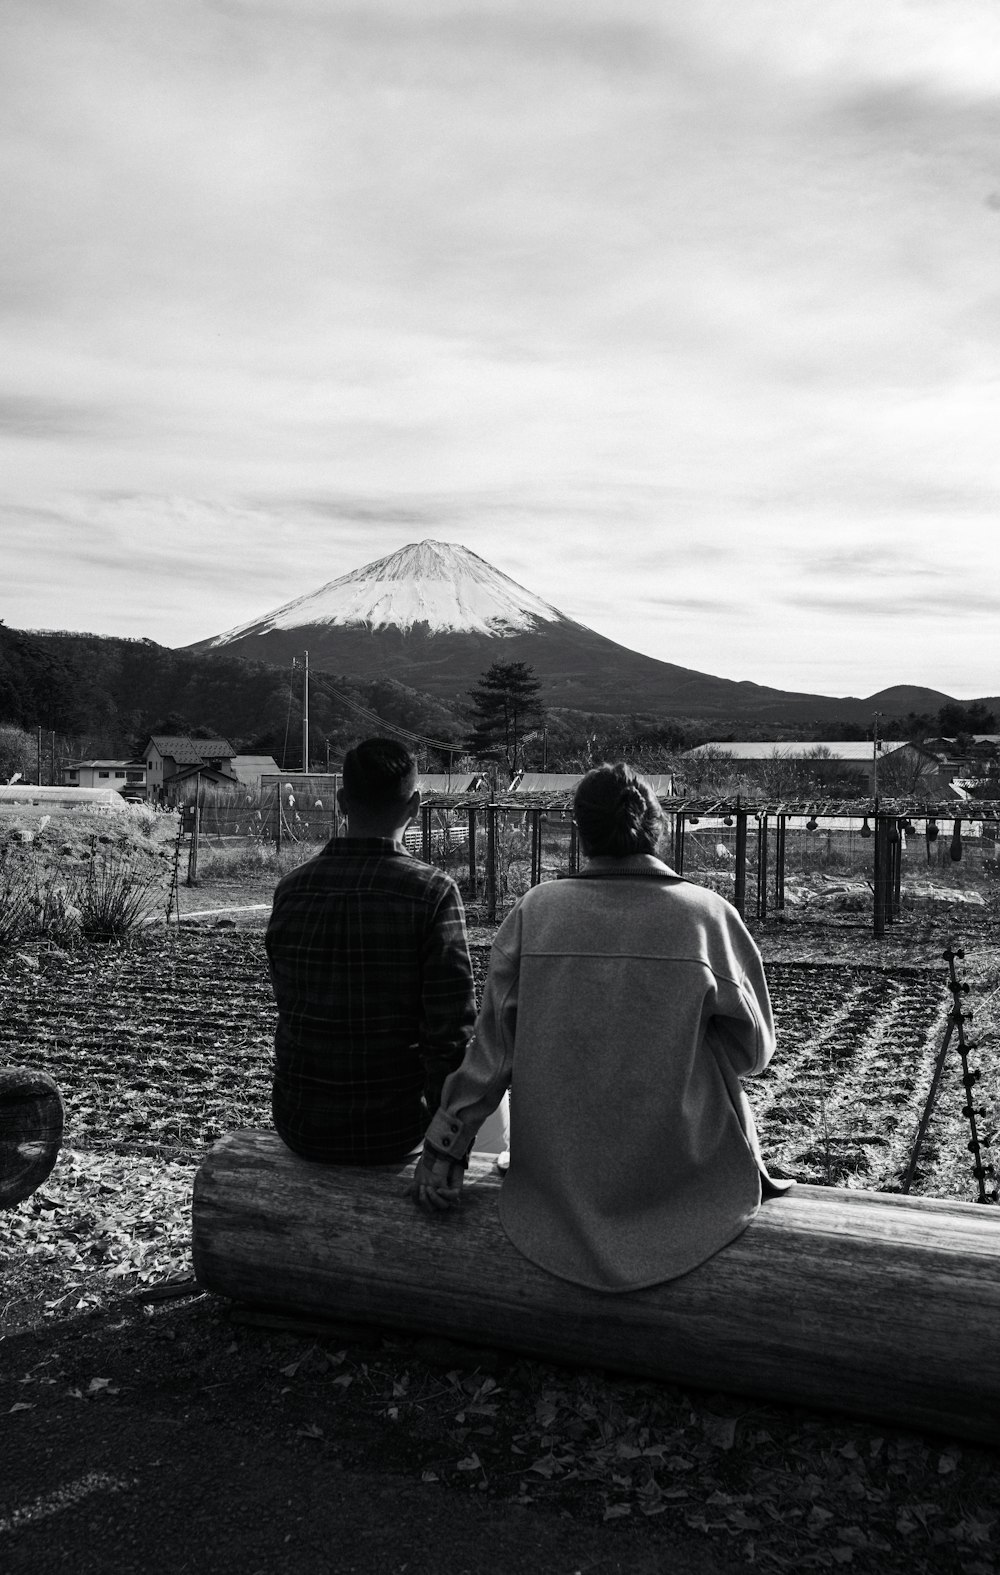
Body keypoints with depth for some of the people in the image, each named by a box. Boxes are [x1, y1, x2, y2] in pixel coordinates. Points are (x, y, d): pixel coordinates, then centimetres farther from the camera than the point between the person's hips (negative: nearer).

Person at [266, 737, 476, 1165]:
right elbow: (452, 1035, -18)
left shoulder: (290, 890, -5)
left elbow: (290, 1006, 6)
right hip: (390, 1130, -2)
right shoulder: (433, 892, -16)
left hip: (299, 1128, 3)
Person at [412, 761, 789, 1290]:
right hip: (681, 1177, -2)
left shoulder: (536, 910, -9)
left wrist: (444, 1145, 3)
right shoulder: (708, 914, -12)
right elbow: (753, 1047, -5)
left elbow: (493, 1045, -6)